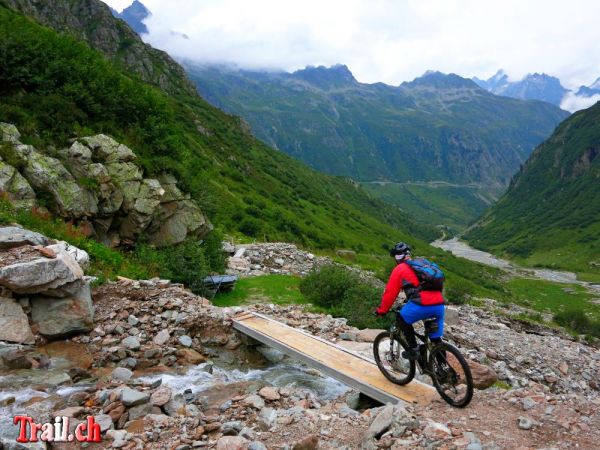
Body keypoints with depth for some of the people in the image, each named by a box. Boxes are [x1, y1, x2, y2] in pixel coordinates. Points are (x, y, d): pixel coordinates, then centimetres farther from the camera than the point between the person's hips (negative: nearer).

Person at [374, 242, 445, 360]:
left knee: (402, 320, 18)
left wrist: (381, 310, 20)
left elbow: (390, 292, 9)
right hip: (439, 305, 6)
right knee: (436, 339, 18)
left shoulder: (400, 269, 9)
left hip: (422, 305, -6)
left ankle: (413, 349, 10)